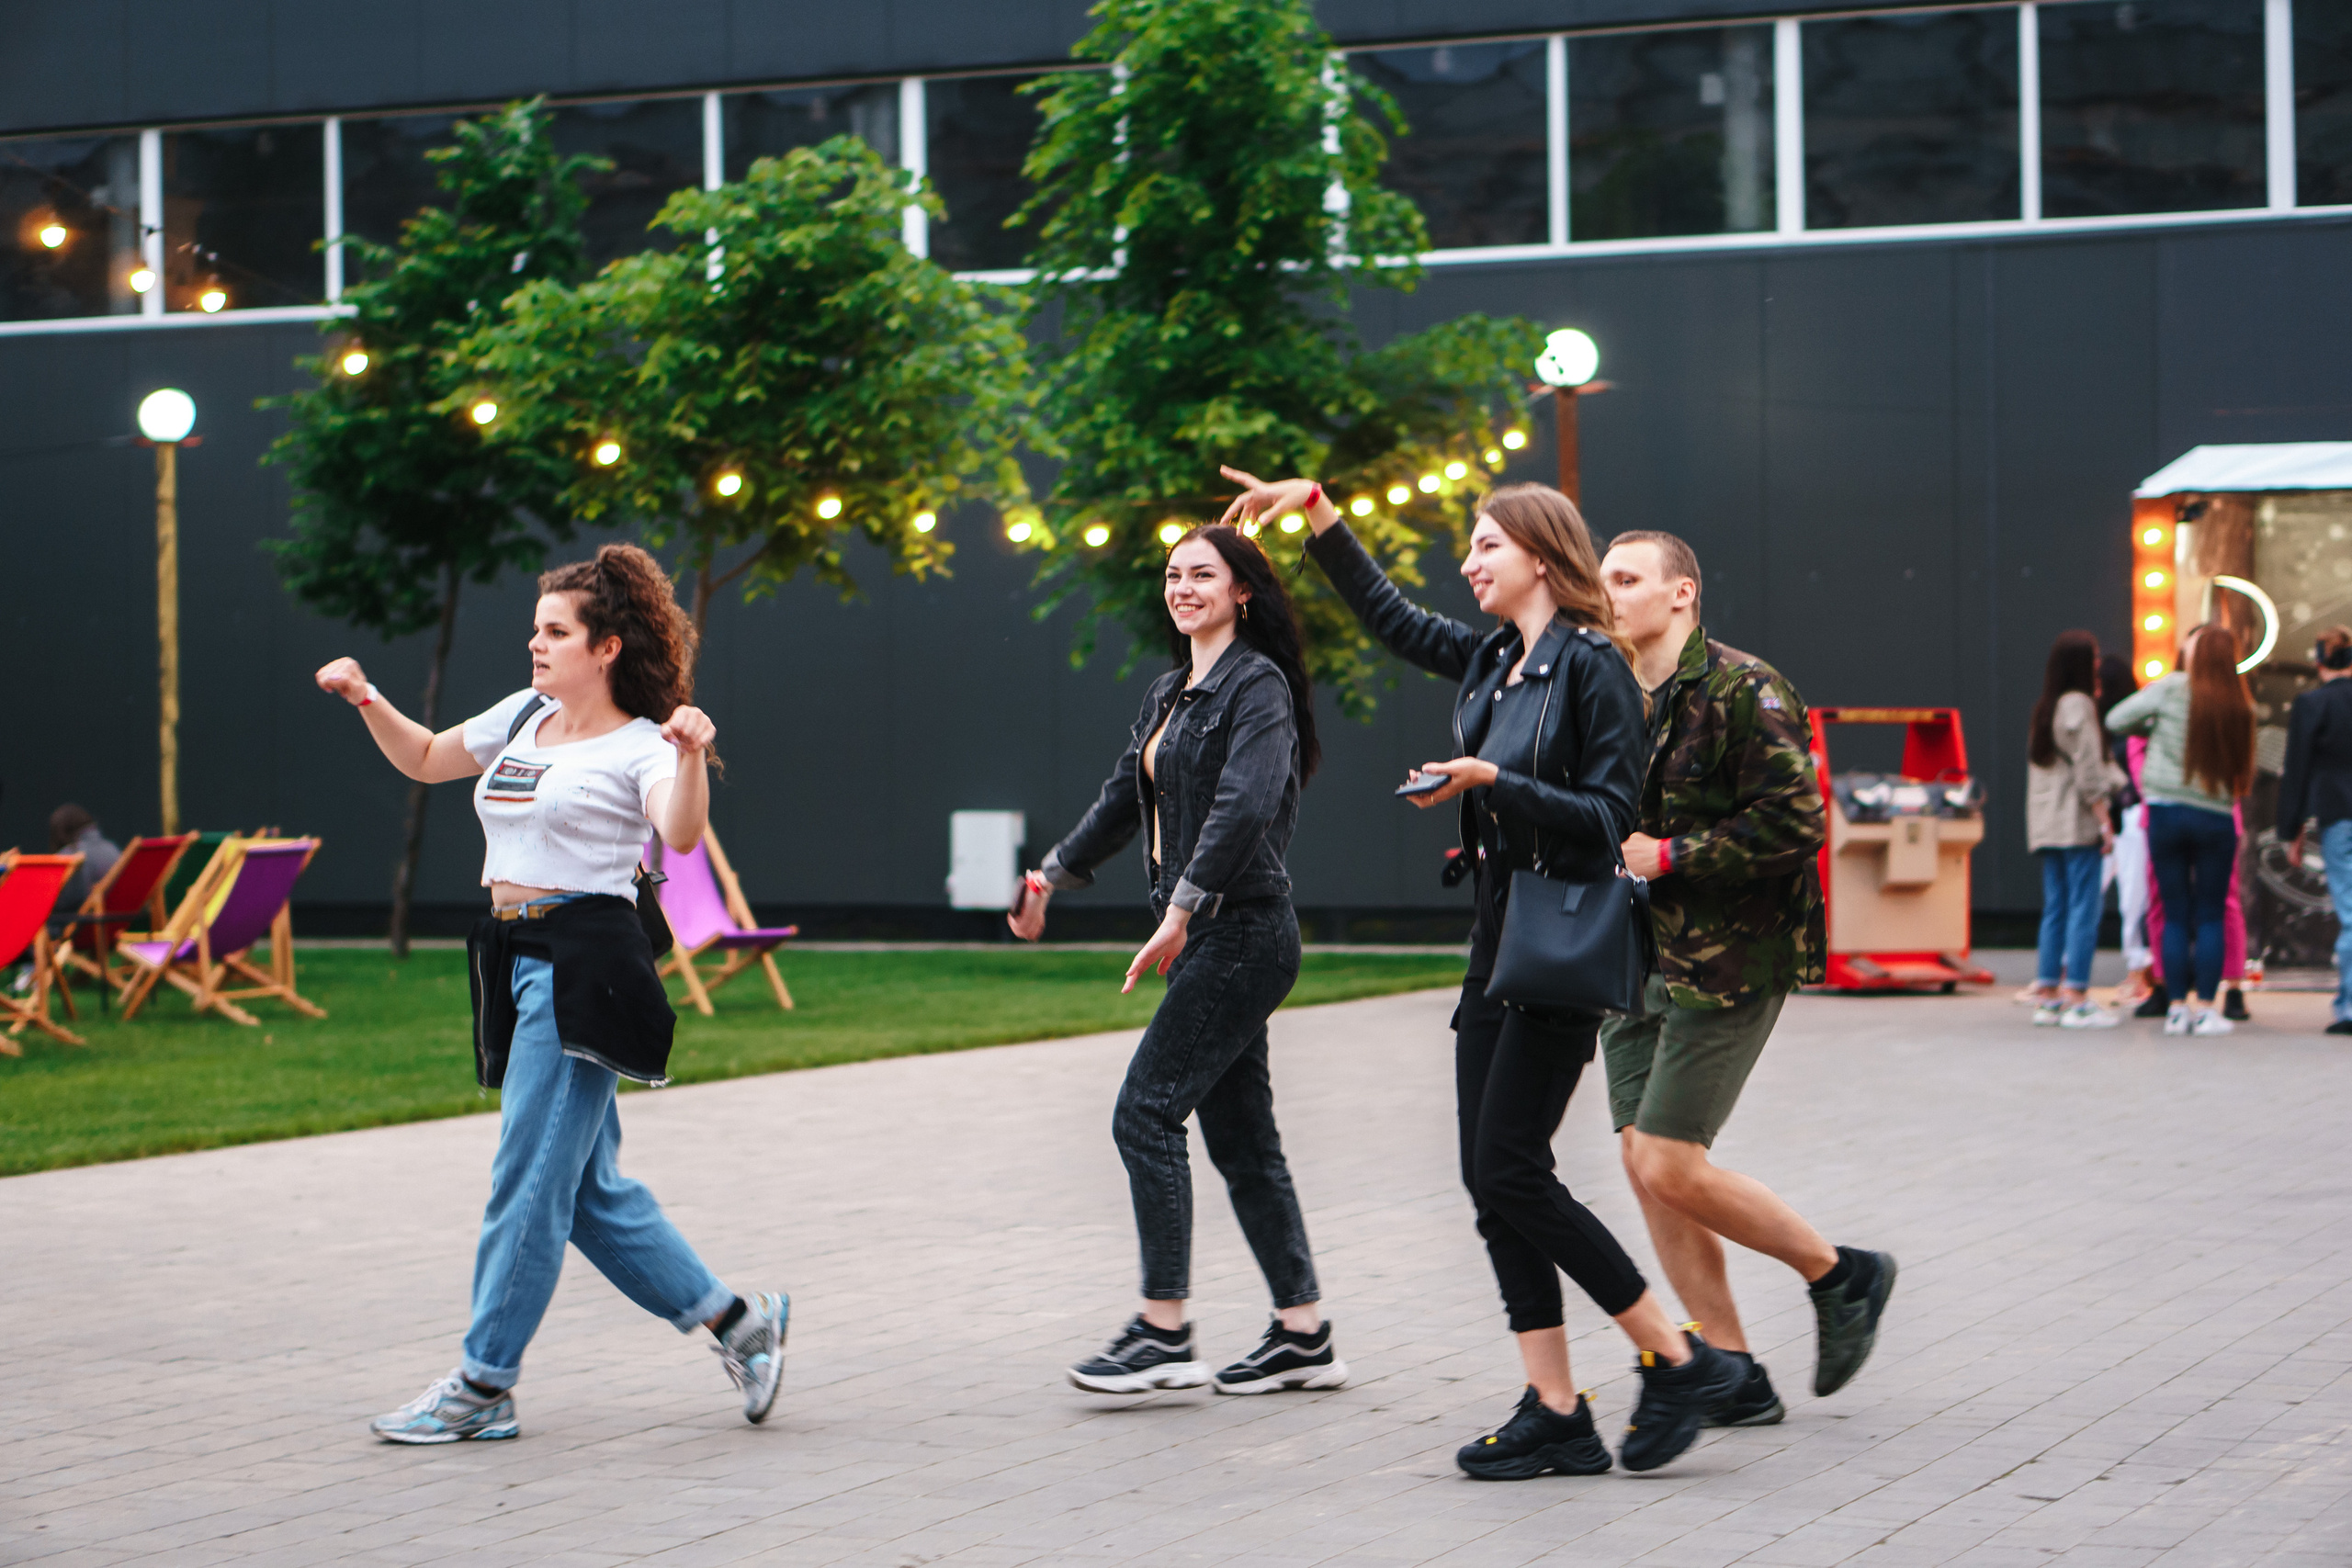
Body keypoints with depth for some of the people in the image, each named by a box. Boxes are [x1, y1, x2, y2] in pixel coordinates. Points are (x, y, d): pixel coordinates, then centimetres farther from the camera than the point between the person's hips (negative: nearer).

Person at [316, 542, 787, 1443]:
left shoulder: (639, 746, -7)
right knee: (590, 1189, 10)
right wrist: (367, 702, 13)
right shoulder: (522, 719, 15)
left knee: (531, 1178, -6)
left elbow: (681, 836, -25)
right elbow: (426, 760, 28)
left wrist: (691, 757, -42)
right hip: (517, 962, 8)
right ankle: (738, 1323, 19)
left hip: (585, 961, -8)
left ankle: (484, 1386, 1)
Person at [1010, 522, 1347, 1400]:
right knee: (1239, 1135, 9)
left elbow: (1244, 807, -23)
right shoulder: (1171, 694, 18)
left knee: (1146, 1113, -11)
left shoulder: (1257, 685, -10)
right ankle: (1305, 1337, 12)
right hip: (1206, 938, 9)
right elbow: (1124, 799, 29)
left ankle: (1164, 1334, -8)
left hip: (1240, 929, -9)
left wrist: (1180, 910, -26)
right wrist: (1051, 877, 36)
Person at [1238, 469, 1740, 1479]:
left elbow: (1610, 816, -15)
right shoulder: (1490, 660, 12)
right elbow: (1388, 615, 26)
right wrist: (1315, 509, 22)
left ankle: (1679, 1360, 0)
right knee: (1493, 1176, 3)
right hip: (1496, 938, 8)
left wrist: (1494, 784, -21)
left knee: (1509, 1171, -11)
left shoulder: (1591, 666, -11)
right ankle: (1556, 1414, 6)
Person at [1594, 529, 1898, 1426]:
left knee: (1670, 1166, -11)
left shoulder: (1742, 691, -11)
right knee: (1643, 1159, 3)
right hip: (1639, 958, 8)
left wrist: (1666, 856, -17)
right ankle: (1734, 1377, 11)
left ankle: (1840, 1276, 11)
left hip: (1726, 964, -8)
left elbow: (1796, 822, -19)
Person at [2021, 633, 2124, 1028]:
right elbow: (2088, 771, -14)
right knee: (2084, 907, -7)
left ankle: (2047, 996, 8)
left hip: (2046, 827, 8)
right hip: (2078, 823, -8)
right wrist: (2104, 820, -12)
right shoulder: (2079, 705, -9)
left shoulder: (2044, 709, 15)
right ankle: (2076, 999, -10)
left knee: (2055, 909, 9)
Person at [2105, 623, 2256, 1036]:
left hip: (2167, 813, 0)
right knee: (2210, 917, 6)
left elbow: (2116, 720, 0)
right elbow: (2244, 771, 4)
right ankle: (2205, 1009, 2)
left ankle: (2178, 1008, 5)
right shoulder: (2239, 706, -3)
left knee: (2175, 916, 6)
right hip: (2216, 816, 0)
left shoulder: (2171, 689, -8)